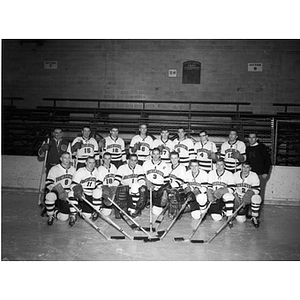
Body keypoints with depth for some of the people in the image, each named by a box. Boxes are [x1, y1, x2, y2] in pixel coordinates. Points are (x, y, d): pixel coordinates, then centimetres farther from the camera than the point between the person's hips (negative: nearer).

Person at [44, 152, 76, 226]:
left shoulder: (73, 169, 7)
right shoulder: (54, 169, -7)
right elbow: (48, 183, -15)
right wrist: (58, 189, -30)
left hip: (66, 197, 3)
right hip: (55, 192, -3)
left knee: (64, 218, -13)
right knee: (50, 196, -41)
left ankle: (54, 212, 23)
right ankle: (50, 216, -14)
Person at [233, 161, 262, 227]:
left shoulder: (254, 175, -6)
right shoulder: (235, 175, -1)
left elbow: (257, 190, -9)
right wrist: (237, 196, -12)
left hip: (249, 199, 0)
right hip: (238, 198, 0)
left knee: (256, 198, -37)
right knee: (241, 220, -15)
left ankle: (254, 217, -14)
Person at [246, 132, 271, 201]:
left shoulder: (261, 147, -2)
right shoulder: (247, 148, 11)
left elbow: (268, 160, -4)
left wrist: (266, 173, -10)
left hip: (261, 175, -4)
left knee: (260, 194, -1)